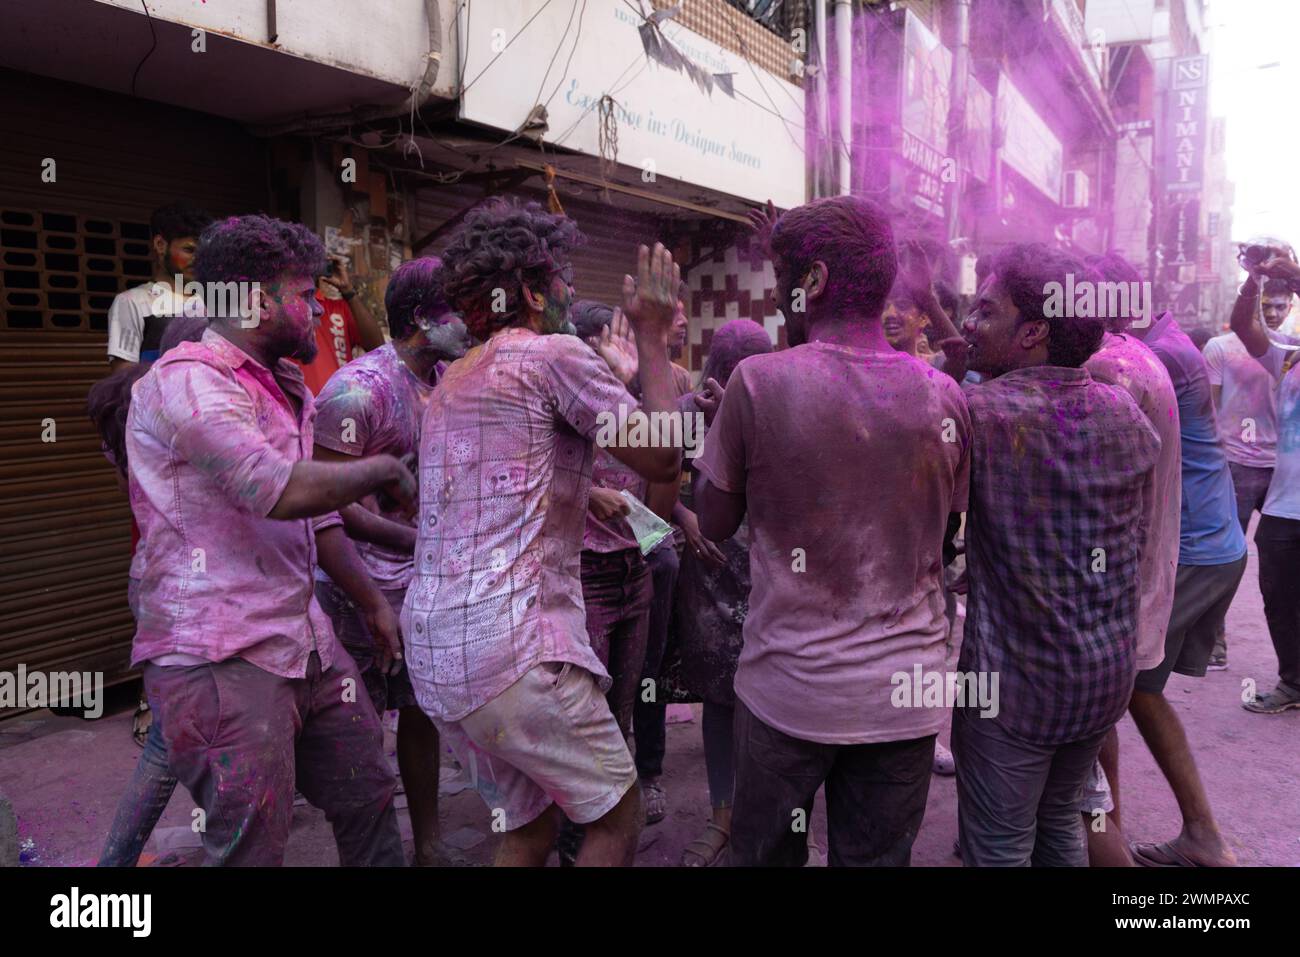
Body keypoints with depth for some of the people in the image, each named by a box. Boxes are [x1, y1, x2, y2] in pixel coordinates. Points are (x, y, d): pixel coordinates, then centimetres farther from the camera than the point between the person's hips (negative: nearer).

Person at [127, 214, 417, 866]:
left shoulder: (284, 390, 19)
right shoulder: (188, 379, -12)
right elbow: (281, 490, -26)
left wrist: (373, 601, 20)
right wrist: (384, 470, -11)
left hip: (307, 646, 9)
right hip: (221, 659, -9)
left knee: (369, 801, 14)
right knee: (251, 849, -3)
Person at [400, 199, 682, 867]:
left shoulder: (451, 379, 19)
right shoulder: (556, 353, -7)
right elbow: (663, 459, -8)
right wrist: (653, 337, 0)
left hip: (431, 651, 9)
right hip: (512, 644, -9)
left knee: (529, 827, 21)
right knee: (619, 813, 9)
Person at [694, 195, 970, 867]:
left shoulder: (760, 381, -14)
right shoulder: (943, 396, -3)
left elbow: (714, 524, -3)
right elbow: (943, 542, 10)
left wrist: (721, 425, 12)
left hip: (789, 691, -2)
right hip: (905, 696, 3)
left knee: (764, 854, 19)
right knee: (878, 857, 18)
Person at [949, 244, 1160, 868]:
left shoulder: (977, 411, -19)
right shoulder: (1128, 417, 1)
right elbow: (1139, 539, 12)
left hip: (1014, 677, -6)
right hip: (1109, 672, 7)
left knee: (999, 849, 8)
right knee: (1061, 827, 24)